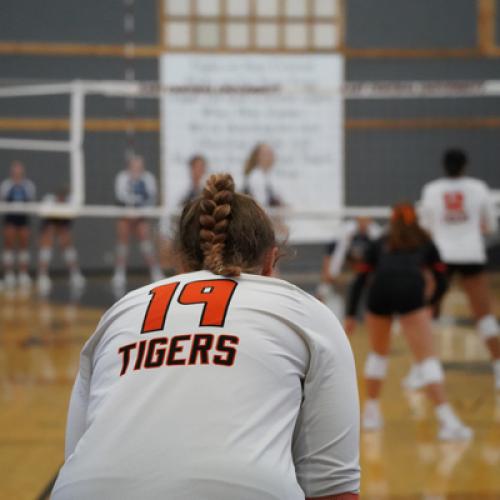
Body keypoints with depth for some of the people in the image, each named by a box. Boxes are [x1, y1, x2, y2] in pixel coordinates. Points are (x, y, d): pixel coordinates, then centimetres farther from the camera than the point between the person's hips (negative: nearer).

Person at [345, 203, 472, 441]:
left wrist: (351, 315, 24)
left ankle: (371, 413, 30)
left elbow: (359, 280, 22)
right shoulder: (425, 242, 29)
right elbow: (440, 283, 27)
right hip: (411, 289, -2)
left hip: (380, 288, 2)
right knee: (427, 358, -5)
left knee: (378, 353, 25)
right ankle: (447, 420, -18)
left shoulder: (379, 244, 30)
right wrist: (427, 303, 45)